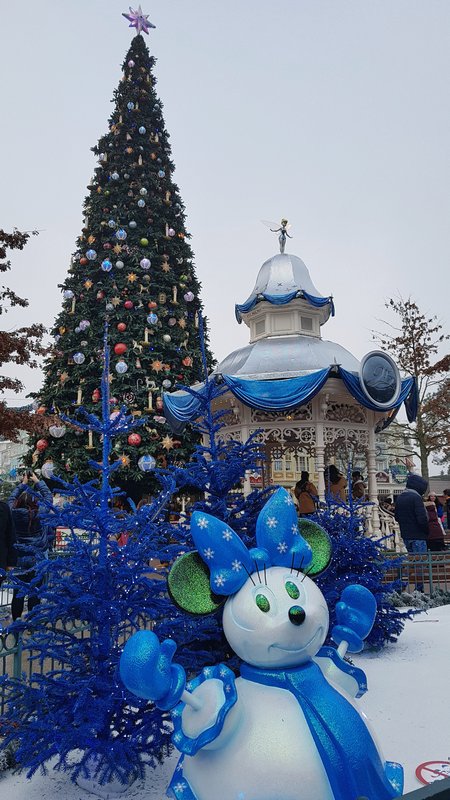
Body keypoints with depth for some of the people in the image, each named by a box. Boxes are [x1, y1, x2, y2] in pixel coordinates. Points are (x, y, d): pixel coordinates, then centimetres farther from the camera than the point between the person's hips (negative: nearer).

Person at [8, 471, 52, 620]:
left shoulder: (13, 513, -7)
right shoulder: (39, 513, -14)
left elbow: (12, 499, 13)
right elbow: (48, 496, 0)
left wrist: (23, 484, 18)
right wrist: (37, 482, 10)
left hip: (19, 559, 3)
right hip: (37, 559, -3)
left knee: (18, 591, 11)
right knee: (34, 591, 5)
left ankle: (16, 620, 19)